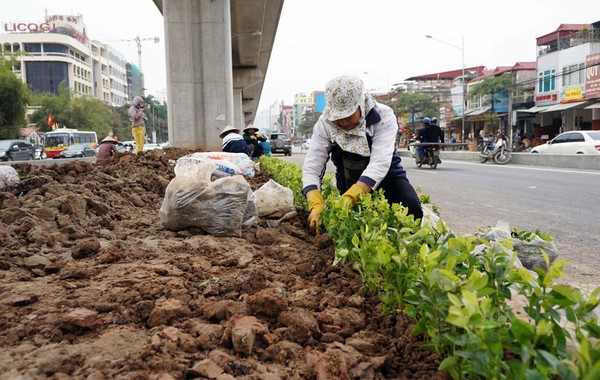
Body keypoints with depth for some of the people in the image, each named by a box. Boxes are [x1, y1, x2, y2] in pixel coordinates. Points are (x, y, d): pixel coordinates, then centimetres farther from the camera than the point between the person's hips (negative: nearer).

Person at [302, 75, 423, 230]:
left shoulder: (383, 116, -22)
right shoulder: (325, 124, -16)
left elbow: (380, 163, -36)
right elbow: (311, 168, -22)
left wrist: (348, 199, -51)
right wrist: (316, 205, -42)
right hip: (349, 181, 2)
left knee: (411, 209, -27)